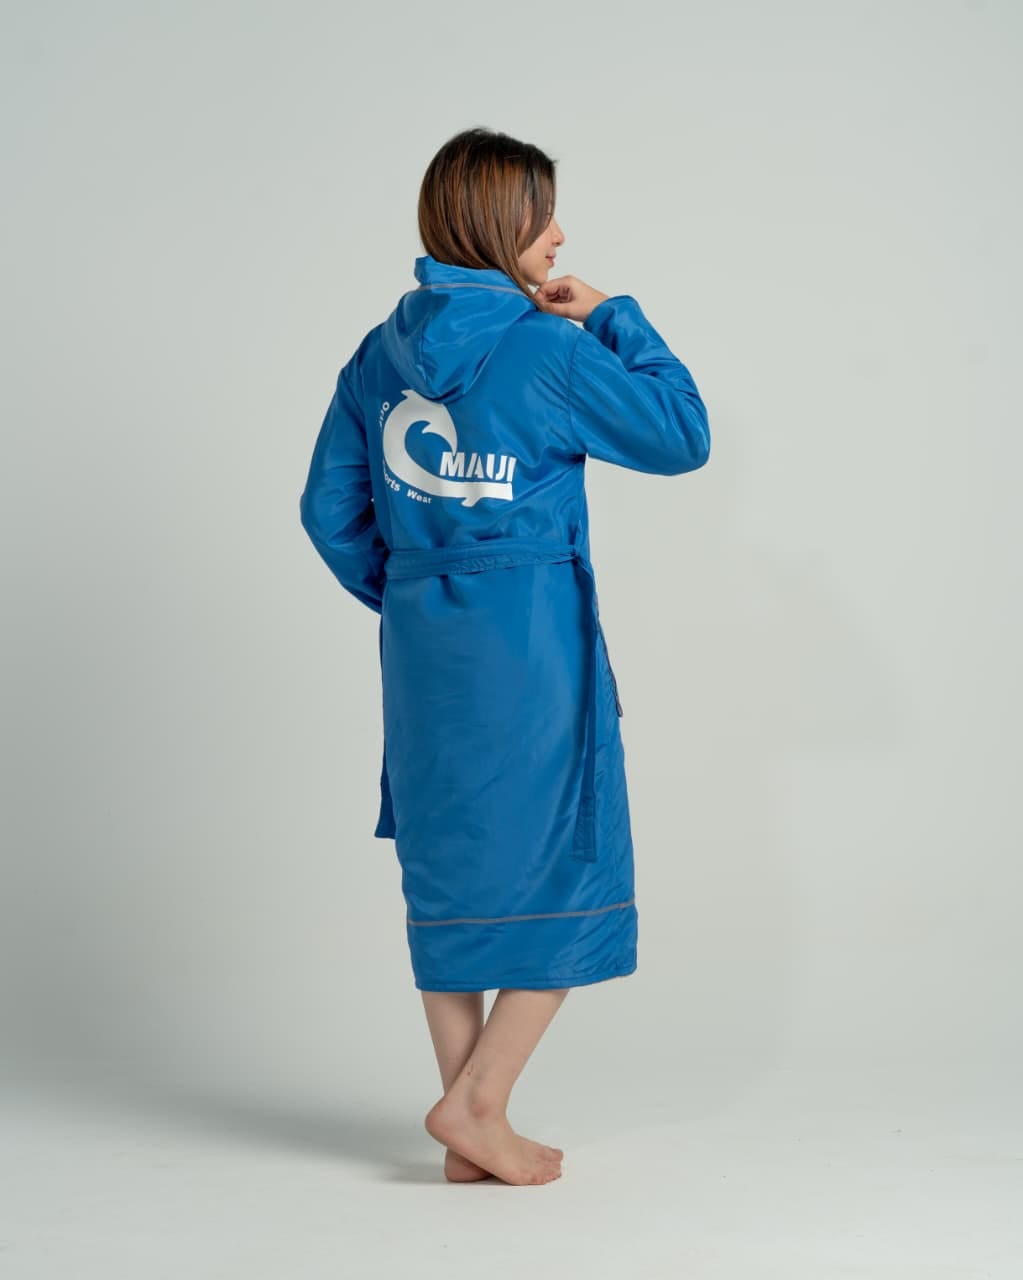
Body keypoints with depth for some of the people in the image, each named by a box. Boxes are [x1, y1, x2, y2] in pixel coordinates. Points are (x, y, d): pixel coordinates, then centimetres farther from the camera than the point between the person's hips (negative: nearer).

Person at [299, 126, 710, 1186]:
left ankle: (470, 1131, 19)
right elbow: (683, 438, -3)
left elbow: (330, 512, 9)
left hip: (421, 652, 6)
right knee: (567, 877, 8)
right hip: (532, 652, -6)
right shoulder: (548, 353, -12)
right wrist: (615, 317, 2)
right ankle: (477, 1103, 5)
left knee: (450, 875, 12)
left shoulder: (380, 354, 6)